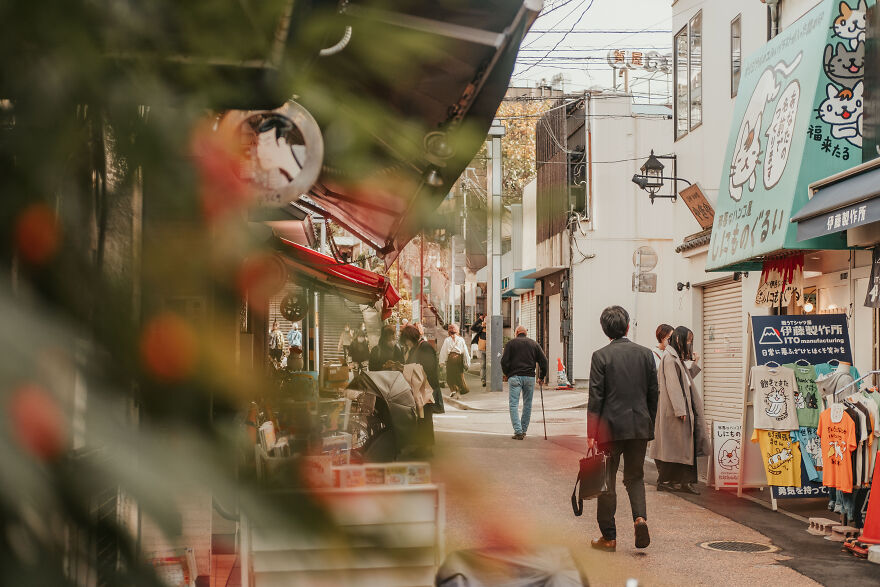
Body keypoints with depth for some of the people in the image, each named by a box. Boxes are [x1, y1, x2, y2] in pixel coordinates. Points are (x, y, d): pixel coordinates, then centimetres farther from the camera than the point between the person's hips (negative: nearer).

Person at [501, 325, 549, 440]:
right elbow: (543, 361, 8)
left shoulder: (511, 343, 4)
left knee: (514, 404, -3)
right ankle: (524, 430, 16)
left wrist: (506, 374, 12)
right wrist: (542, 376, 16)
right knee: (527, 404, 13)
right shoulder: (534, 344, 12)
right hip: (529, 377, 3)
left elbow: (504, 361, -3)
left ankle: (518, 431, -14)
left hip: (514, 377, -3)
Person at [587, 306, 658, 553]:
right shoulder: (645, 354, 3)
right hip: (640, 426, 3)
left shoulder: (601, 356, -8)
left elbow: (596, 396, -9)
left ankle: (609, 537, 10)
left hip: (610, 426, -3)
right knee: (635, 477, 15)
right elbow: (653, 393, 7)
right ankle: (640, 517, -10)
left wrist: (591, 433, -6)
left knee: (607, 481, 7)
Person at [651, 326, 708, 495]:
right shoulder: (669, 357, -12)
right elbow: (672, 385, -18)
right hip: (674, 409, -10)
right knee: (672, 443, -5)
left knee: (685, 444, 5)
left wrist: (695, 364, 14)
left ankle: (684, 481, 5)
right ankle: (664, 481, 2)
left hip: (683, 408, 10)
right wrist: (680, 410, -21)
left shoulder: (677, 357, 19)